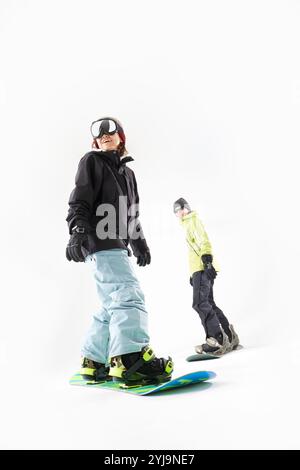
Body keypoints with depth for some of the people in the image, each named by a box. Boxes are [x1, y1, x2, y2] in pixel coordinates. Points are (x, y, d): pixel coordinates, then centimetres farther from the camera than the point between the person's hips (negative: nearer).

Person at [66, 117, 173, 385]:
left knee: (114, 307, 8)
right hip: (99, 242, -8)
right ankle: (129, 358, -29)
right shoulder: (92, 161, 7)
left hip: (117, 245, 8)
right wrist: (78, 233, -20)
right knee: (129, 295, -22)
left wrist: (139, 244, 25)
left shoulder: (127, 172, 27)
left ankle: (93, 362, 14)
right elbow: (80, 202, -6)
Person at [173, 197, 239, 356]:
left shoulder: (193, 220, 0)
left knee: (200, 303, -18)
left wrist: (207, 262, -27)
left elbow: (204, 242, -15)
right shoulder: (189, 225, 29)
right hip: (199, 270, 11)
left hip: (203, 269, -11)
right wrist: (192, 274, 29)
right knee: (208, 304, 10)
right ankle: (229, 337, 12)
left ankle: (217, 339, -19)